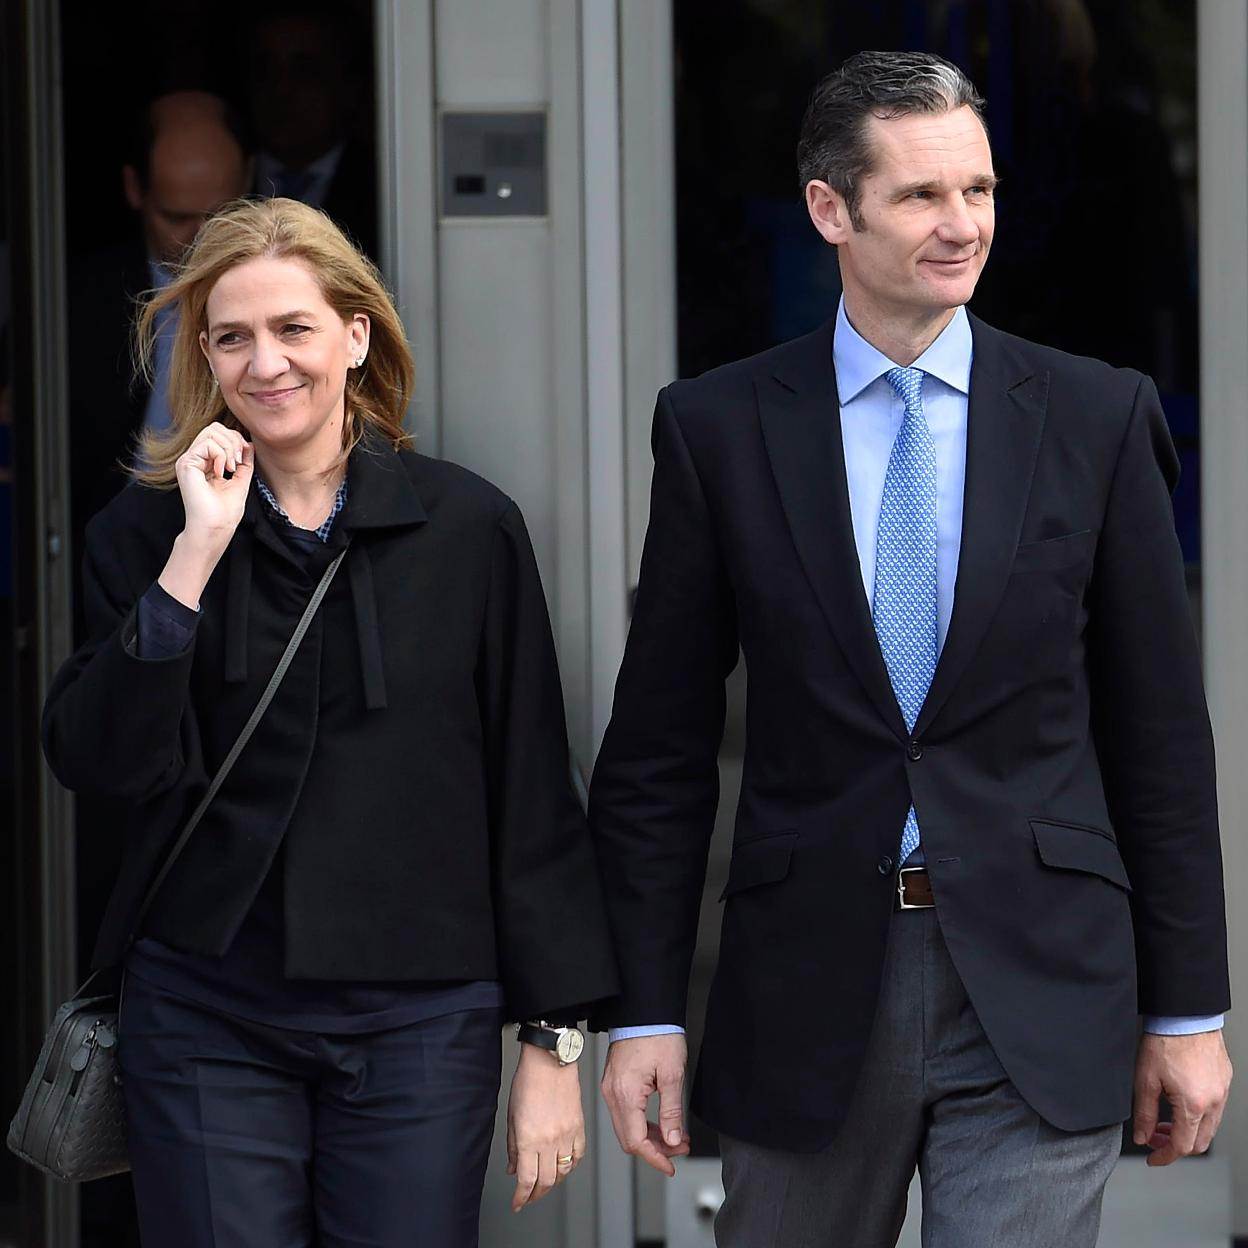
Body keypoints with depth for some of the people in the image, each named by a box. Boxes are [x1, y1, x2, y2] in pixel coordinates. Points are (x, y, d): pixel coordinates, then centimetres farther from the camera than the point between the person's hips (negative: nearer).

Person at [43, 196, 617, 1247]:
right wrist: (196, 556, -16)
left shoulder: (470, 528, 0)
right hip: (208, 1027, 1)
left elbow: (533, 796, 2)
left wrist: (554, 1041, 1)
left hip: (419, 1029, 0)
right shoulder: (147, 532, 3)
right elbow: (97, 761, -10)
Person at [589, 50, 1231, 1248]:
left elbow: (1159, 732, 4)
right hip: (808, 991, 1)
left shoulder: (1096, 418, 2)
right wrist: (644, 1010, 0)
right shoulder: (718, 428, 1)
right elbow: (657, 745, 4)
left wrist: (1186, 1008, 3)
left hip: (1040, 982, -1)